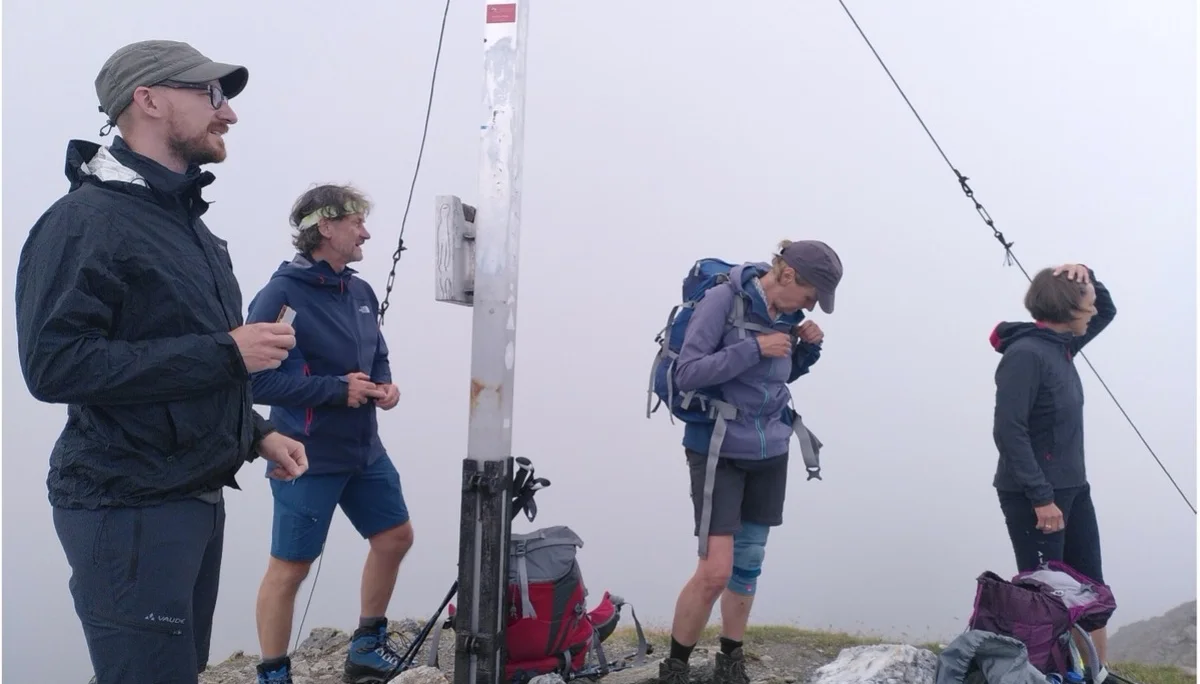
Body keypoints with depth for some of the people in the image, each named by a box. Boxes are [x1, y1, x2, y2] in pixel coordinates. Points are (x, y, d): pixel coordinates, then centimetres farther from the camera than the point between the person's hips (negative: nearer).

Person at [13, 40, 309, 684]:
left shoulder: (185, 221, 17)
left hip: (197, 497, 9)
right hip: (129, 508, -9)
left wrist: (257, 433, 12)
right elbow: (54, 364, -25)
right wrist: (224, 354, -23)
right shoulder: (85, 220, -13)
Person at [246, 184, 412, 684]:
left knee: (394, 537, 17)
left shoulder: (360, 292, 6)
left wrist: (384, 385, -4)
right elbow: (256, 379, -23)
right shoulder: (281, 295, -17)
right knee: (290, 567, 2)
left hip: (365, 450, 8)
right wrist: (338, 389, -22)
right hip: (308, 457, -8)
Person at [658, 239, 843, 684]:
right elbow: (687, 374, -19)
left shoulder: (787, 313, 3)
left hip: (769, 452, 6)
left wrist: (807, 349, -2)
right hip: (718, 451, -6)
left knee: (748, 563, 12)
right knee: (715, 571, -10)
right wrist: (755, 348, -23)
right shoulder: (723, 299, -15)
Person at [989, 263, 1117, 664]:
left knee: (1091, 587, 13)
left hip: (1072, 489, 9)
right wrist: (1041, 498, -25)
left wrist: (1087, 277, 3)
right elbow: (1009, 432, -24)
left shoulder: (1062, 346, 8)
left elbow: (1107, 311, 25)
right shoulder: (1025, 354, -19)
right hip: (1033, 495, -9)